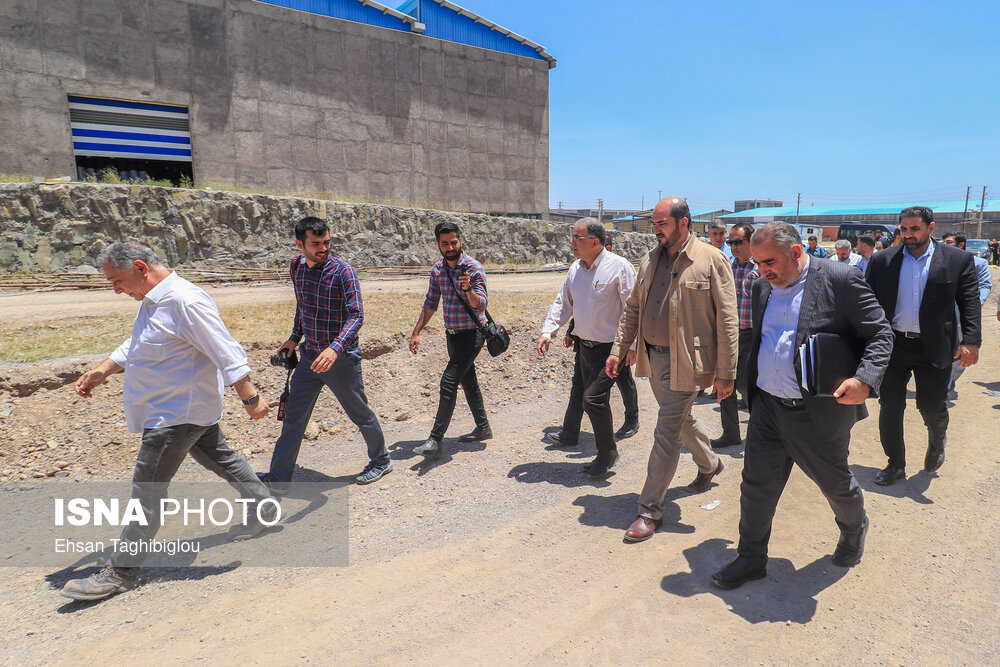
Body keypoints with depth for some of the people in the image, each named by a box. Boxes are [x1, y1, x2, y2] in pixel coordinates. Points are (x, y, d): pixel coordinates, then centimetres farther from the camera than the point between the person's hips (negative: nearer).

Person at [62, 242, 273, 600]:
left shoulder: (184, 301, -25)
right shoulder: (152, 300, 9)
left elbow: (226, 352, -26)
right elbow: (135, 344, 23)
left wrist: (250, 397, -25)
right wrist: (102, 371, 13)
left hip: (179, 413, -10)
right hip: (191, 409, 10)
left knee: (147, 489, -2)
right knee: (220, 458, 21)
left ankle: (121, 571, 9)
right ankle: (264, 506, 36)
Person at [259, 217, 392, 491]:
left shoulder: (343, 271, -17)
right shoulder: (297, 267, 4)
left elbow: (356, 315, -25)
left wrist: (335, 348, -37)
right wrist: (294, 338, 17)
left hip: (341, 357, -6)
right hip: (310, 356, 6)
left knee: (360, 414, 9)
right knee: (293, 416, 9)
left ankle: (381, 462, 31)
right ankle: (279, 478, 20)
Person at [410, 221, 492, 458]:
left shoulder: (474, 268, -15)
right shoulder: (437, 270, 5)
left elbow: (481, 305, -21)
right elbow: (430, 304, 12)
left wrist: (467, 289, -40)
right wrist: (416, 332, 8)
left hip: (472, 333, -7)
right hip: (452, 334, 7)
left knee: (449, 382, -15)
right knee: (468, 381, 16)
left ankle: (435, 440, -13)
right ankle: (483, 427, 31)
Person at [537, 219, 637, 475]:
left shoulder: (619, 267, -16)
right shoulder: (576, 268, 5)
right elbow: (563, 303, 13)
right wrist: (547, 331, 3)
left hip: (609, 348, -7)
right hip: (584, 345, 7)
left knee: (593, 398, -12)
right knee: (579, 391, 23)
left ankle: (607, 454, 8)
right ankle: (569, 434, 45)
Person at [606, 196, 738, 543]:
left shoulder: (712, 261, -10)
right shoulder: (649, 260, 7)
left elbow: (727, 321, -11)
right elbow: (633, 308, 13)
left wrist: (725, 372, -14)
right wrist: (618, 350, 7)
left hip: (685, 361, -6)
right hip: (652, 357, 7)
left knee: (667, 433, -4)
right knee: (680, 420, 24)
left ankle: (650, 509, 9)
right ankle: (710, 463, 52)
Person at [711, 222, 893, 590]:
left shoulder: (840, 280, -12)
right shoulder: (763, 288, 6)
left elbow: (880, 334, -10)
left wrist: (864, 380, -25)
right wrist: (752, 390, 14)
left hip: (819, 412, -4)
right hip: (767, 408, 5)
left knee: (835, 483, 17)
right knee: (756, 486, 8)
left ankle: (854, 531, 49)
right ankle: (751, 558, 25)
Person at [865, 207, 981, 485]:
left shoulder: (958, 260, -1)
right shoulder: (882, 261, 1)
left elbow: (970, 303, -3)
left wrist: (971, 341, -13)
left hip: (933, 348, -1)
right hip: (893, 345, 1)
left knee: (932, 407, 5)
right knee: (890, 407, 6)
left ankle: (937, 441, 40)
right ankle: (895, 464, 22)